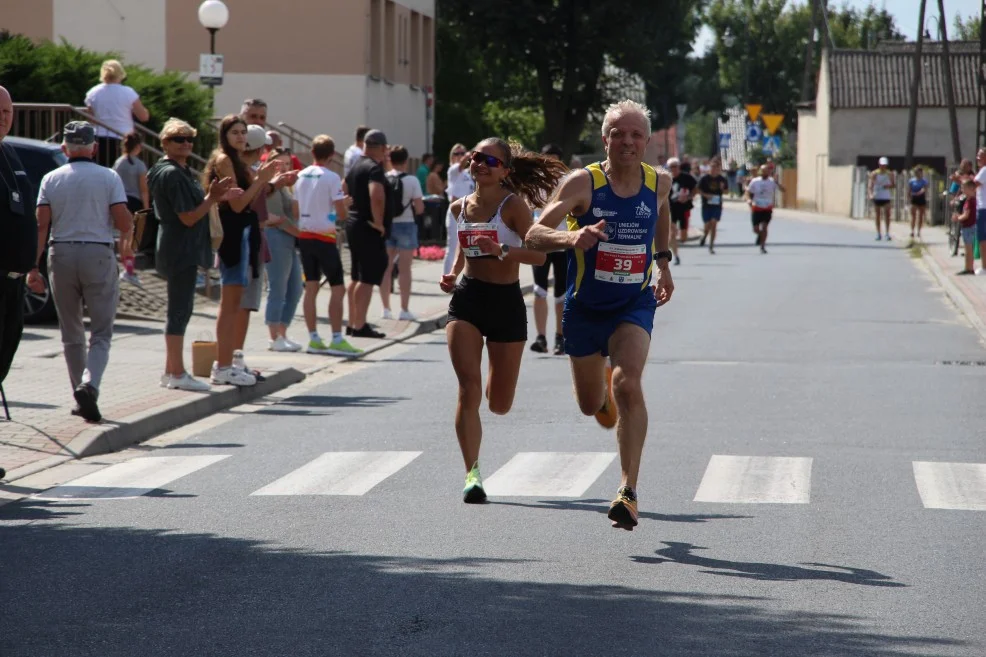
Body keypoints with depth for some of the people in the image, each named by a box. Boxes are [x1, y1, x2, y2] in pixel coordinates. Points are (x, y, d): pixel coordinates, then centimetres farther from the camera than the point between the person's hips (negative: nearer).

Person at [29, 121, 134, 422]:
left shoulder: (51, 179, 5)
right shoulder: (109, 177, -1)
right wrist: (126, 241, 15)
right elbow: (123, 221, -7)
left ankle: (79, 392, 17)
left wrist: (33, 263, 0)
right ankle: (89, 384, -24)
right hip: (98, 254, -2)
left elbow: (41, 224, -2)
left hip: (61, 254, 2)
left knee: (71, 333, 14)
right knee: (101, 332, -1)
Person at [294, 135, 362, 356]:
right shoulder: (331, 178, -12)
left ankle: (314, 339, 8)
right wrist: (345, 204, 8)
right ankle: (337, 340, -8)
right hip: (324, 237, -6)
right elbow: (341, 213, -13)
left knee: (311, 287, 8)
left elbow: (296, 210, 12)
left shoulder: (301, 176, 7)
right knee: (337, 288, -3)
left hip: (304, 235, 6)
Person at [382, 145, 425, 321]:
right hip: (406, 225, -3)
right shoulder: (411, 181, -9)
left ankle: (386, 308, 11)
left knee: (386, 267, 10)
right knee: (404, 268, 1)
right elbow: (420, 208, -10)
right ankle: (404, 310, 0)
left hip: (386, 225, 3)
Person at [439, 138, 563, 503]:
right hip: (467, 299, 3)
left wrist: (501, 250, -29)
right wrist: (453, 273, 9)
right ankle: (472, 473, -13)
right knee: (469, 388, -15)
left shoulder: (513, 205, -9)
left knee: (499, 405, 7)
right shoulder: (461, 207, 6)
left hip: (506, 302, -3)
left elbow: (538, 255, -15)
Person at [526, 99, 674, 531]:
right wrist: (570, 238, -47)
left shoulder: (659, 183, -6)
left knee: (629, 386, -25)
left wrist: (663, 261, 21)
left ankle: (629, 491, -23)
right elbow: (534, 236, -27)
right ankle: (604, 383, 56)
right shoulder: (583, 183, -18)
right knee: (590, 405, 15)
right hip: (585, 306, 0)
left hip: (635, 305, 0)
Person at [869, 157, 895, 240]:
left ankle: (887, 233, -9)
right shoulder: (874, 174, -3)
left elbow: (894, 184, 11)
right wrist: (870, 194, -28)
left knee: (887, 215, -11)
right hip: (876, 197, 0)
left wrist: (889, 186, -13)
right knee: (878, 216, 4)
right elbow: (870, 185, -11)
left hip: (886, 198, 0)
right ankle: (878, 234, 11)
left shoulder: (890, 174, 3)